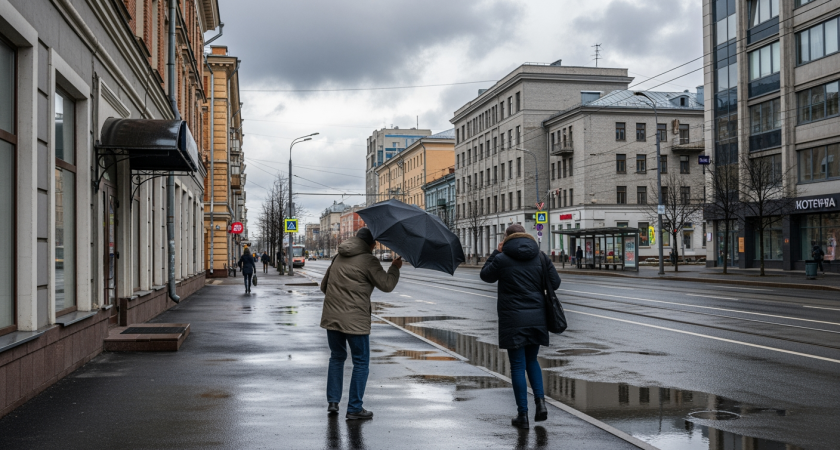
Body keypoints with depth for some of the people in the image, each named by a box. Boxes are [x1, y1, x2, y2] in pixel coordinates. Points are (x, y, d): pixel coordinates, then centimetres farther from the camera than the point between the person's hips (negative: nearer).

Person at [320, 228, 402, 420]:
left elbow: (324, 285, 22)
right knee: (361, 362, 4)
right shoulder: (368, 260, -7)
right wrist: (395, 267, 8)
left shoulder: (339, 258, 15)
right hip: (355, 319, -6)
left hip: (331, 317, 7)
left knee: (337, 357, 20)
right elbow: (386, 285, -7)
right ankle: (354, 408, 6)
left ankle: (333, 401, 17)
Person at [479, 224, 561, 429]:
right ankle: (540, 401, 5)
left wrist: (497, 252, 13)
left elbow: (486, 275, 9)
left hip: (513, 320, -4)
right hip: (537, 318, 4)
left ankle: (523, 414, 6)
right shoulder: (540, 257, 2)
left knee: (518, 365, 3)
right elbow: (555, 282, 5)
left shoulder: (502, 259, -8)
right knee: (531, 360, 20)